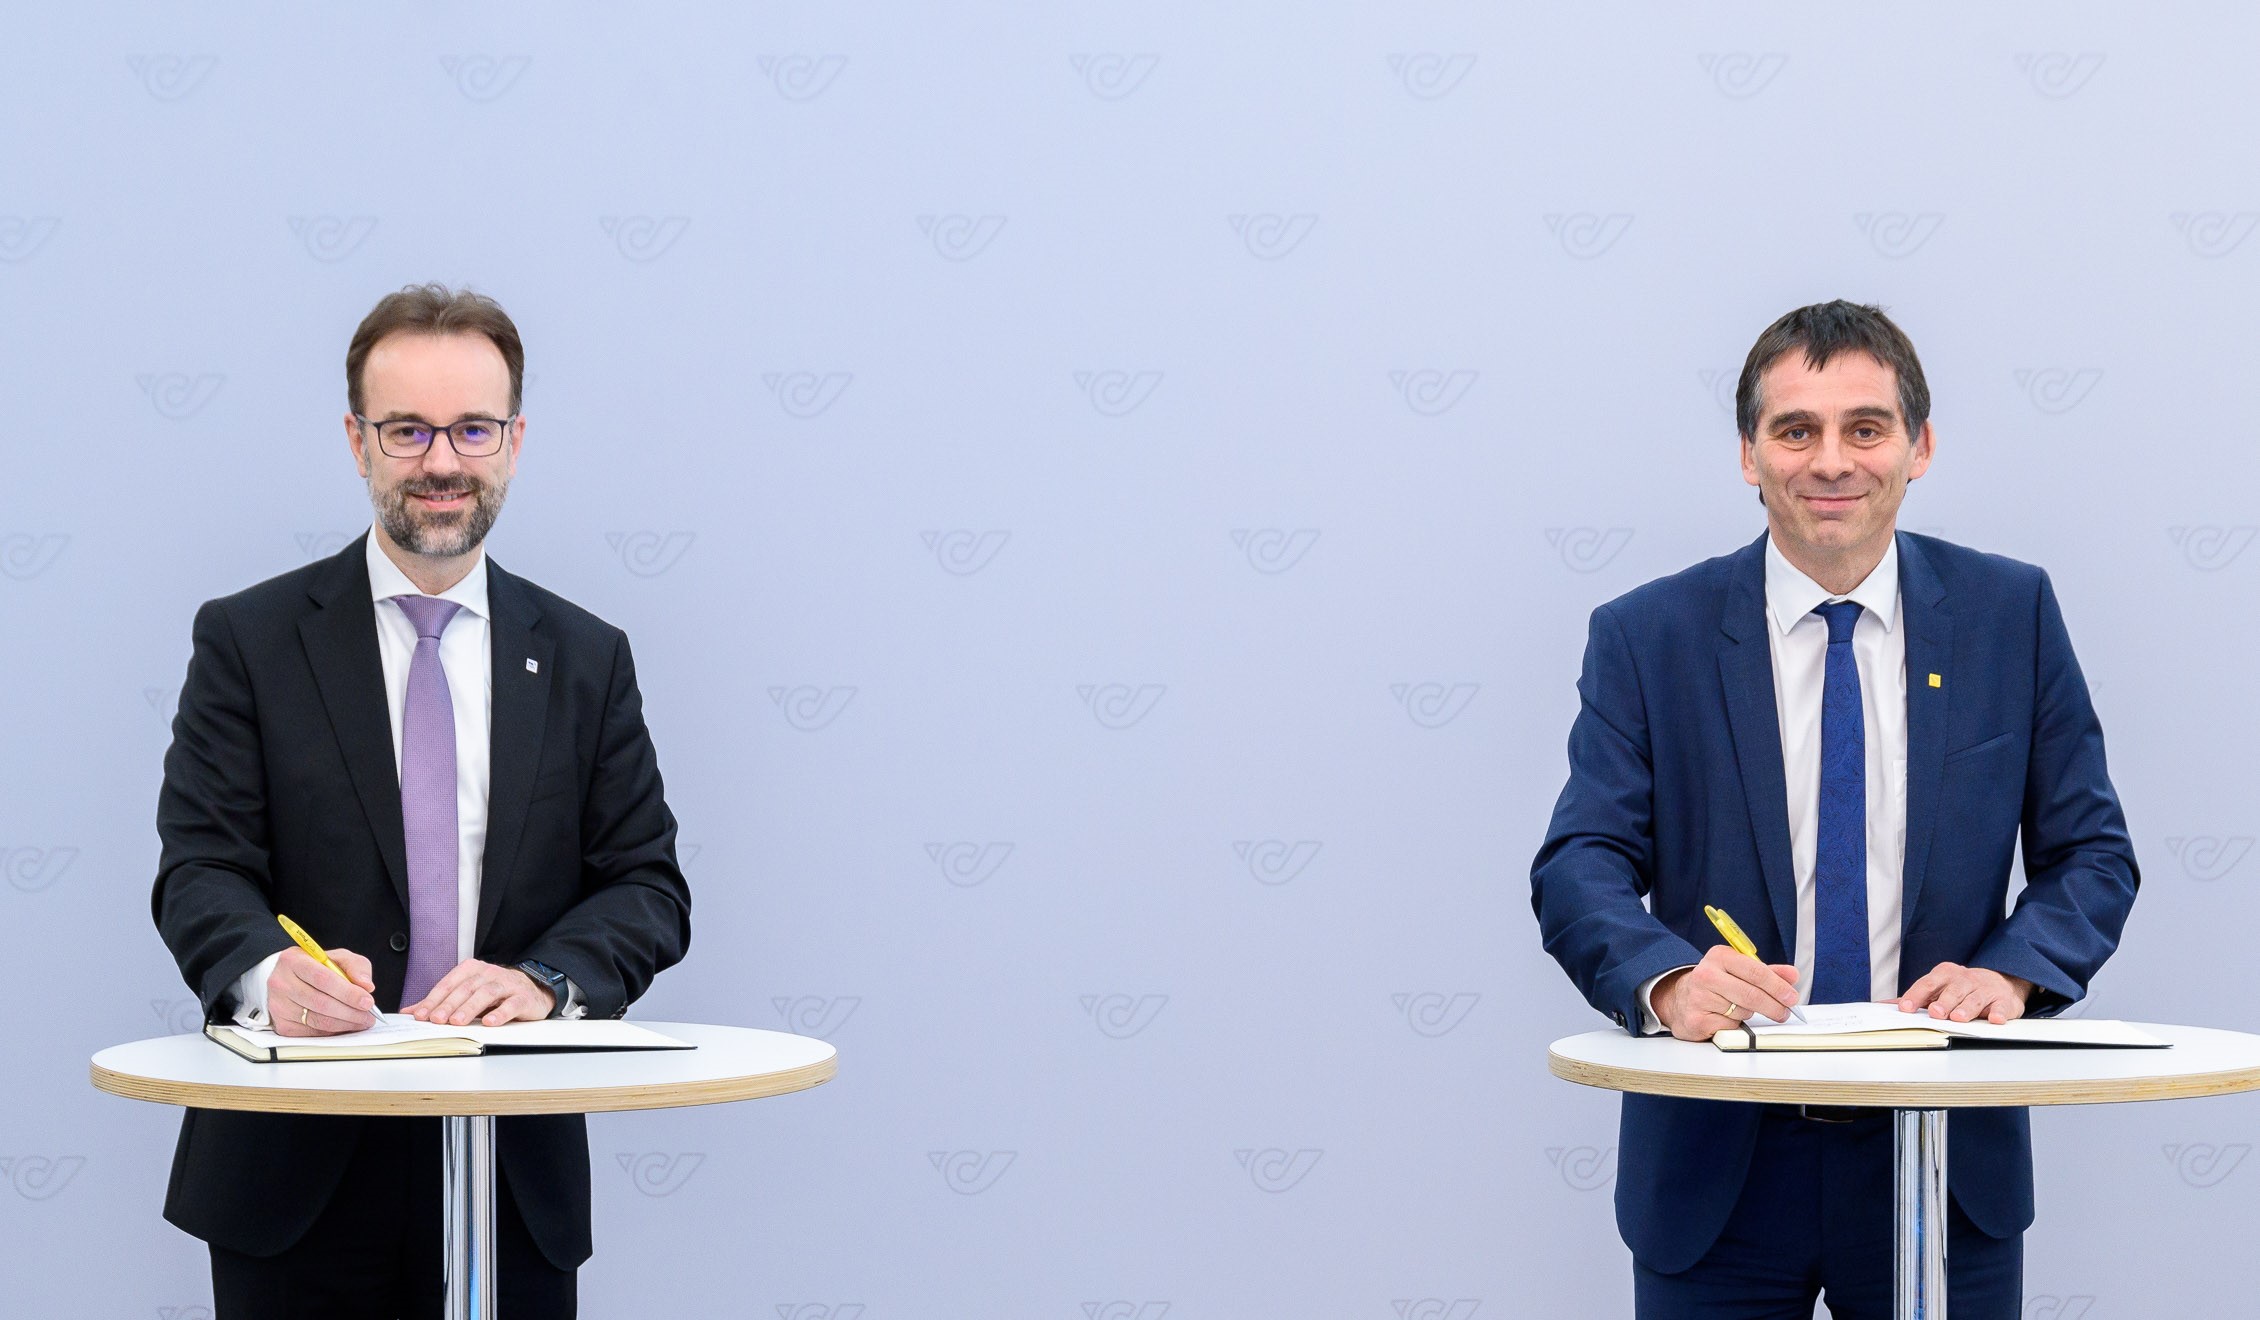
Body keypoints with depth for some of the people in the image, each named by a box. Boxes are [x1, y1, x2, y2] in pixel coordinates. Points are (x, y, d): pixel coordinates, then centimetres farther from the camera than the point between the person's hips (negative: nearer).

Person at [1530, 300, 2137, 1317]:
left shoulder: (2011, 614, 3)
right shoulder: (1646, 637, 0)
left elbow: (2091, 852, 5)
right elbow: (1579, 865, -8)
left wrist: (2010, 972, -15)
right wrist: (1670, 982, -29)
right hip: (1717, 1176, -1)